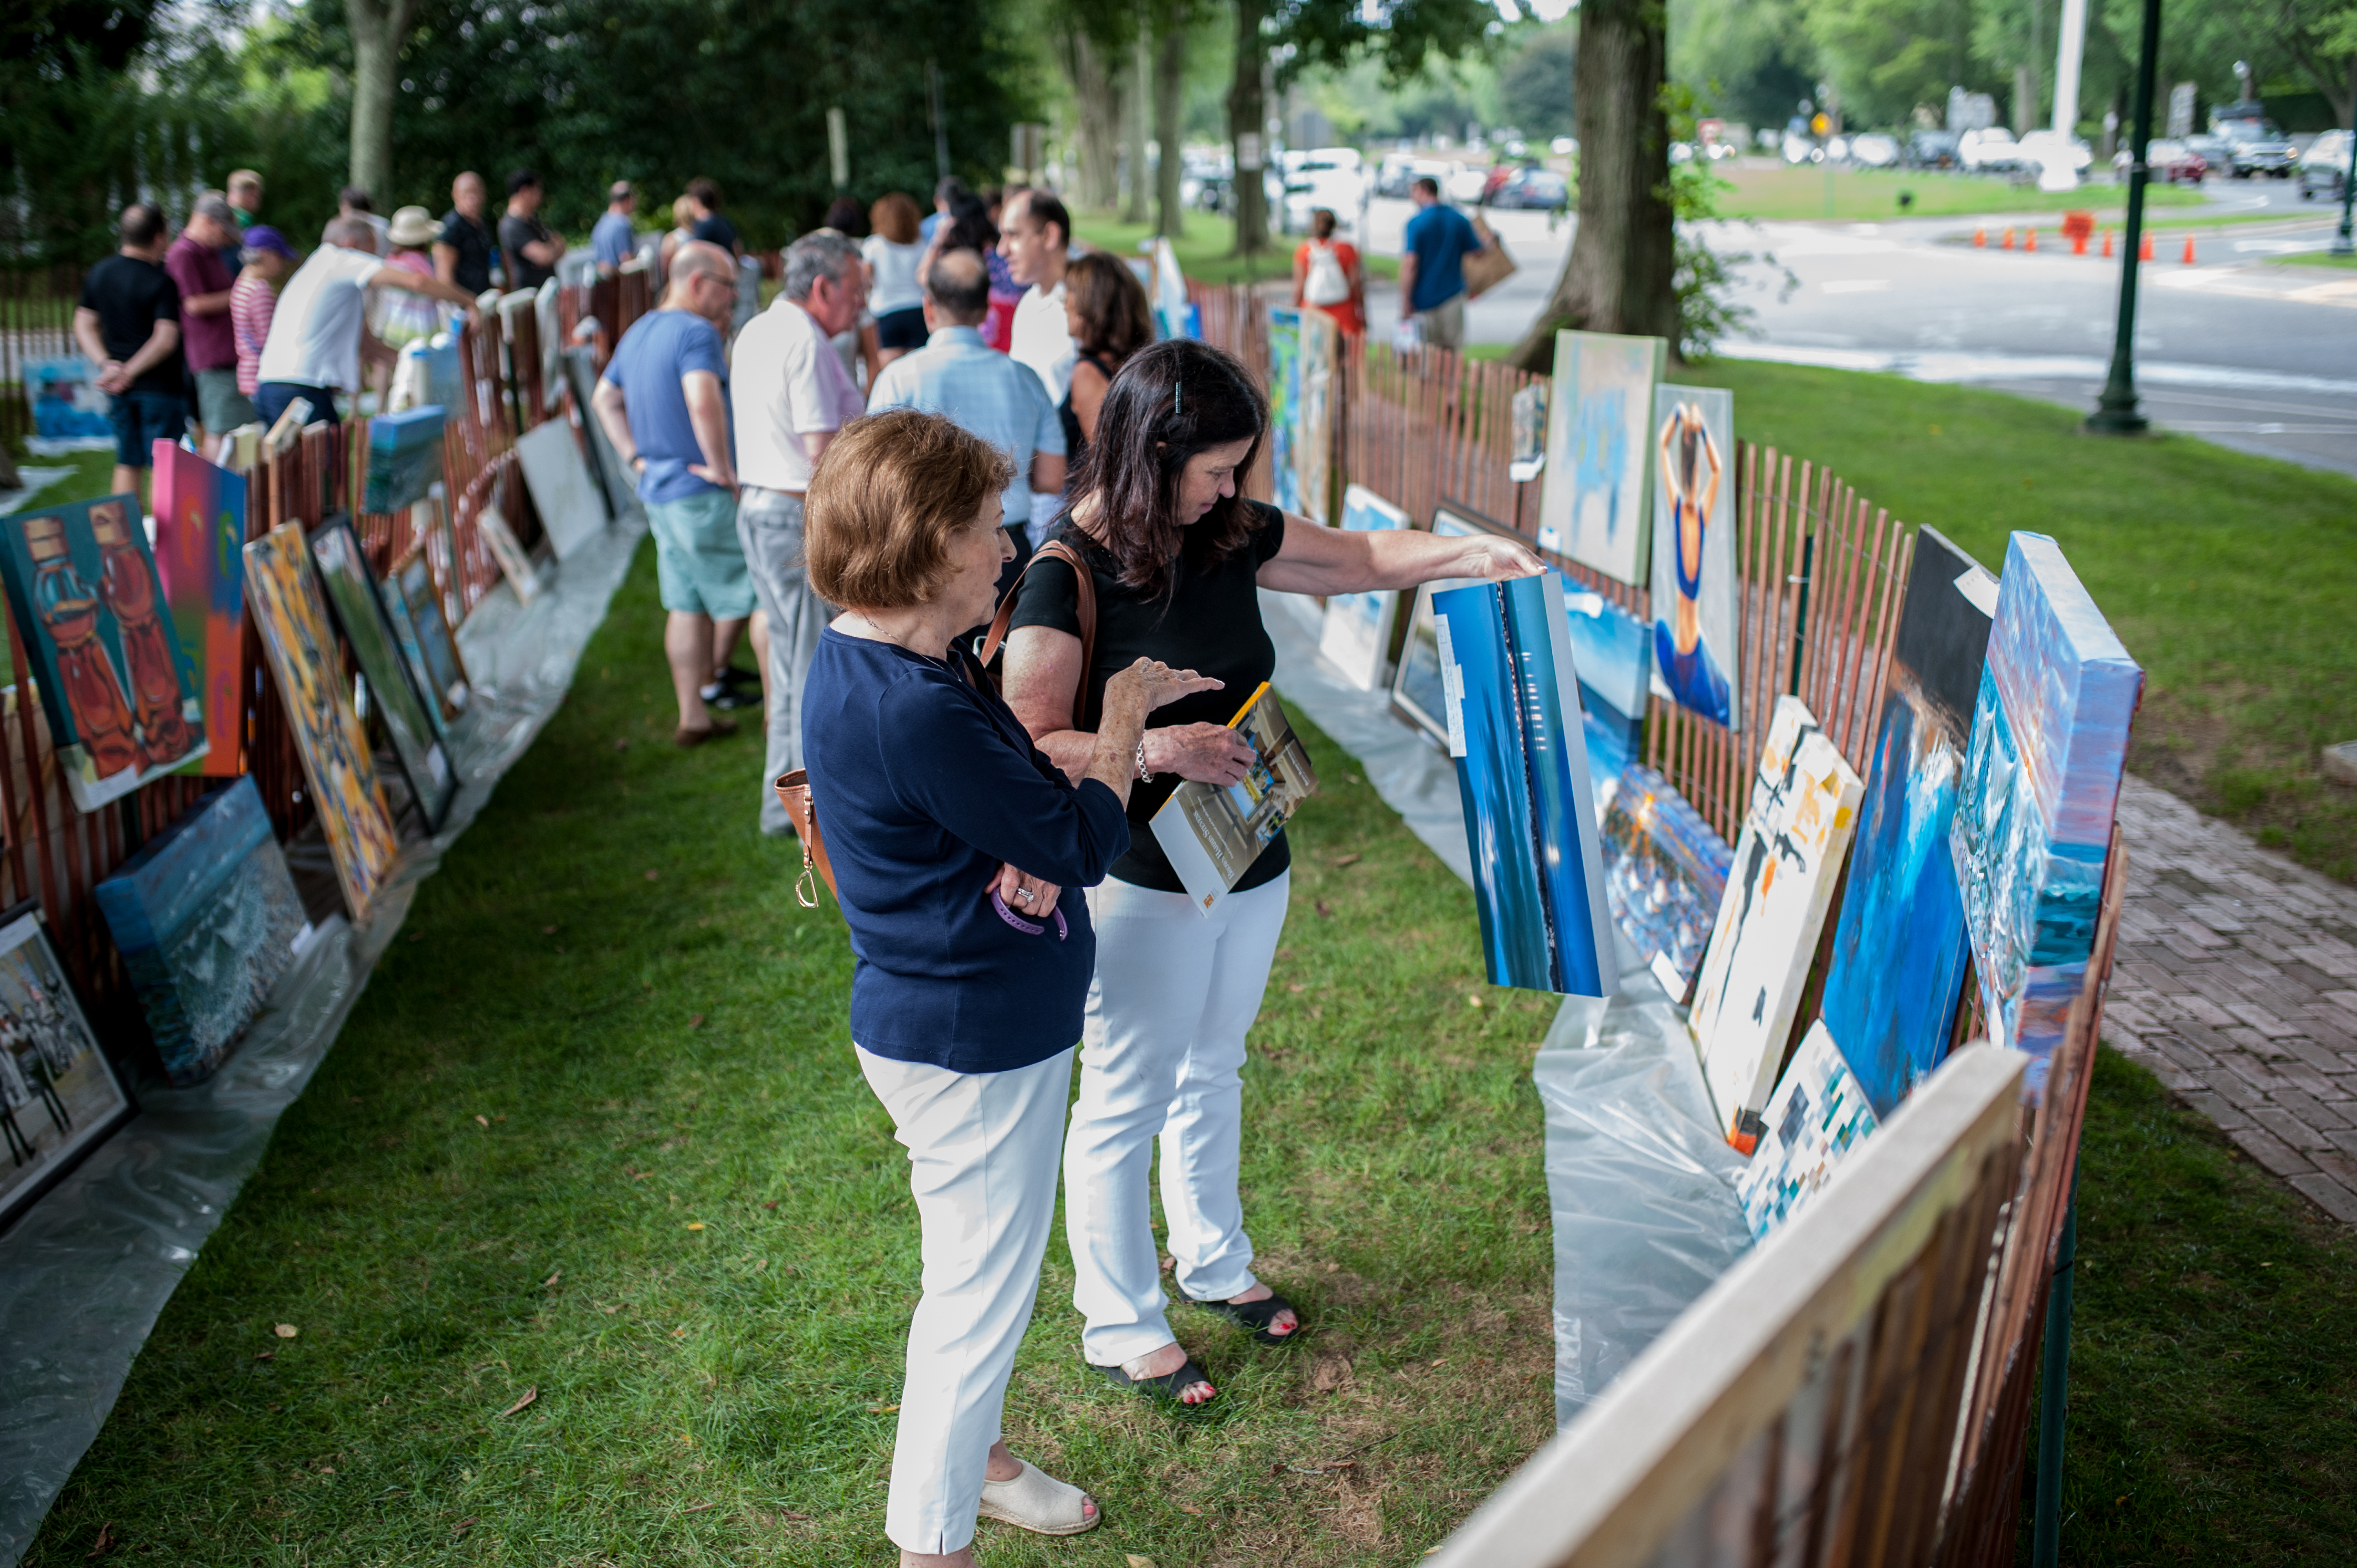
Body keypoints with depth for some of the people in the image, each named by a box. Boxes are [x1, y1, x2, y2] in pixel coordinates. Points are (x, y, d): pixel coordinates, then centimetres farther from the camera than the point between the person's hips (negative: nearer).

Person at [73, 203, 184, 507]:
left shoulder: (99, 273, 6)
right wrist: (130, 373, -14)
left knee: (127, 463, 12)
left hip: (119, 389, 6)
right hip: (159, 384, -6)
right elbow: (166, 340, -21)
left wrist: (106, 364, -1)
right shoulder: (161, 281, -14)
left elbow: (84, 324, 8)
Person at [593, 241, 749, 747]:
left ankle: (693, 716, 17)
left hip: (657, 492, 9)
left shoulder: (638, 333, 14)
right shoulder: (697, 332, -17)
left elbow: (604, 398, 24)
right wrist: (722, 468, -22)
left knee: (687, 605, 13)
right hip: (702, 494, -9)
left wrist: (635, 456, 17)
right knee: (745, 593, 6)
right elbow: (704, 403, -32)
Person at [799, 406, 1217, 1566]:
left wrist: (1132, 733, -2)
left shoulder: (883, 665, 1)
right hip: (971, 1046, -11)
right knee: (982, 1288, 6)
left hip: (961, 1024, 11)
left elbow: (1011, 771, 13)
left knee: (981, 1272, 27)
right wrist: (1121, 725, -7)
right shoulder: (912, 710, -31)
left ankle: (969, 1457, 49)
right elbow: (1079, 845, -22)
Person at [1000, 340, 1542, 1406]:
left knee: (1211, 1074, 25)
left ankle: (1214, 1265, 46)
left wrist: (1473, 553, -2)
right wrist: (1156, 748, -33)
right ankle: (1120, 1329, 27)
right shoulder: (1066, 577, -20)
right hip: (1142, 886, -7)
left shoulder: (1231, 535, 0)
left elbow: (1360, 559, 11)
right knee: (1125, 1108, 8)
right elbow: (1029, 748, -23)